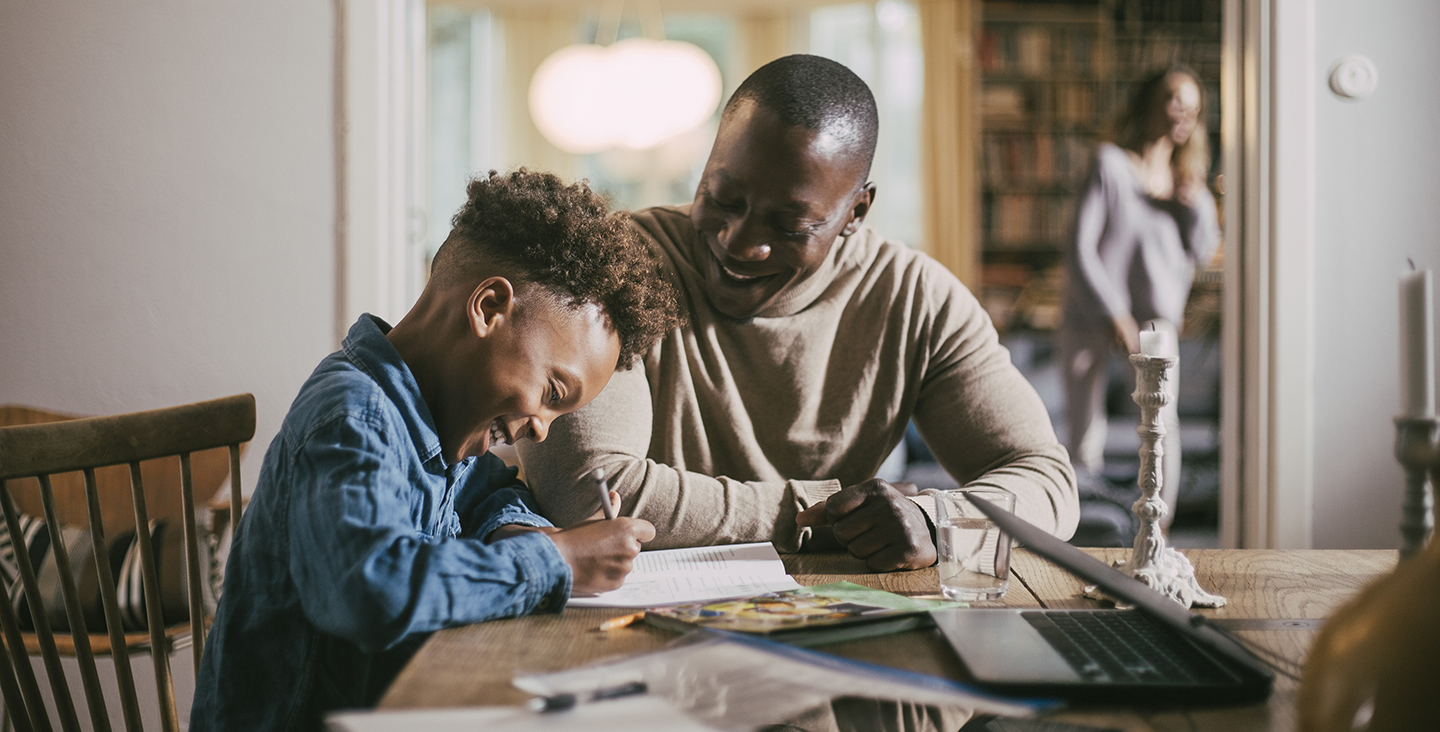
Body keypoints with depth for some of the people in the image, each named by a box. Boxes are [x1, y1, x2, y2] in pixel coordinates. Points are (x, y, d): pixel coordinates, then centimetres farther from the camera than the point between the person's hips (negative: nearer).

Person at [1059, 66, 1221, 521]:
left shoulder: (1187, 177, 10)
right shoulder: (1111, 164, -6)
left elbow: (1203, 254, 6)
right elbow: (1081, 250, -10)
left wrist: (1196, 205, -10)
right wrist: (1115, 314, -13)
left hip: (1156, 316, 3)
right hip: (1092, 315, -3)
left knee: (1161, 422, -18)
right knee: (1082, 444, 2)